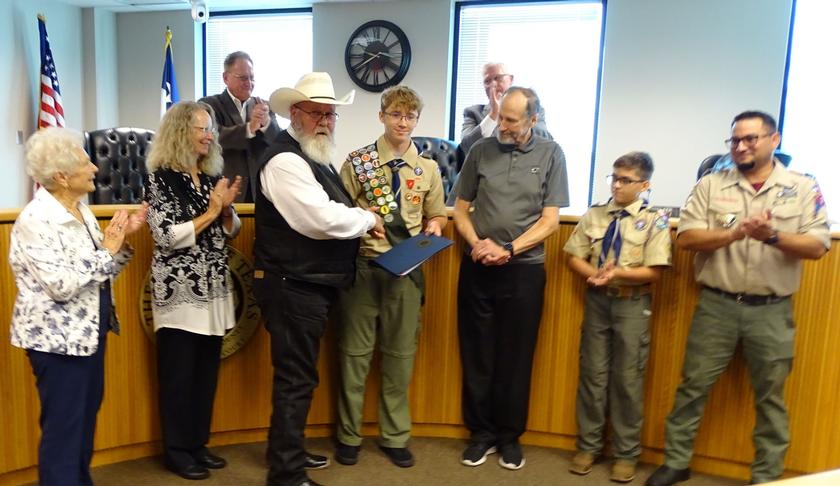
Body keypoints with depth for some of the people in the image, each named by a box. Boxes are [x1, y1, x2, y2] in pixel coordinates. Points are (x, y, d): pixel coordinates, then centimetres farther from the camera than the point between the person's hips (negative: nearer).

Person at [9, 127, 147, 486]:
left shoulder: (80, 209, 7)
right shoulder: (36, 220, -19)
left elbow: (101, 271, 11)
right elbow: (62, 285, -27)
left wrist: (122, 239, -3)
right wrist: (107, 248, -21)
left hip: (88, 331, 9)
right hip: (58, 337, -9)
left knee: (86, 416, 20)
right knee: (63, 427, 4)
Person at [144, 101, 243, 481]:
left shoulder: (213, 175, 10)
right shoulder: (161, 176, -8)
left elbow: (231, 231, 13)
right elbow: (167, 236, -16)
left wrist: (226, 208, -7)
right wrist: (210, 212, -13)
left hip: (213, 287, 6)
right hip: (179, 289, -6)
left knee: (207, 370, 12)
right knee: (179, 373, 3)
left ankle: (198, 443, 26)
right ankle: (177, 451, 18)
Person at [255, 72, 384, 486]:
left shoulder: (314, 156, 15)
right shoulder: (285, 159, -18)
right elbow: (323, 219, -27)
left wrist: (360, 219, 7)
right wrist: (369, 219, -11)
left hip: (309, 284, 11)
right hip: (292, 286, -10)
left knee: (297, 374, 20)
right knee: (296, 377, -2)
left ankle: (289, 452, 36)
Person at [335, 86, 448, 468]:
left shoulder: (428, 168, 6)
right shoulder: (357, 162, -2)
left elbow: (437, 214, 13)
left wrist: (433, 227, -8)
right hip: (362, 266, -2)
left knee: (400, 353, 11)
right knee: (355, 351, 8)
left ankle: (394, 436, 28)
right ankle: (349, 435, 26)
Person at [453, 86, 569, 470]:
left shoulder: (550, 154, 0)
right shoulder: (481, 150, 4)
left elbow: (550, 220, -3)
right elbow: (460, 209, 8)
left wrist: (508, 249, -14)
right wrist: (477, 244, -10)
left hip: (524, 269, -1)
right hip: (477, 267, 2)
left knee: (516, 357, 8)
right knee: (476, 353, 9)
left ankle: (510, 436, 24)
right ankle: (481, 432, 24)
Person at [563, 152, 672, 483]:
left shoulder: (654, 219, -6)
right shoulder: (594, 215, 4)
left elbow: (654, 272, -10)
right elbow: (573, 257, 4)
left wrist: (618, 274, -21)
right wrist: (595, 275, -13)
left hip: (633, 305, -3)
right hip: (597, 300, 3)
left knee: (627, 379, 6)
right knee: (592, 374, 9)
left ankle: (626, 454, 21)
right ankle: (588, 446, 23)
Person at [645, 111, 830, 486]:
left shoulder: (803, 188, 2)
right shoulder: (710, 185, 2)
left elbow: (817, 247, -5)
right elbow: (686, 238, -6)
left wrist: (773, 236, -22)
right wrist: (735, 233, -20)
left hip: (772, 311, 0)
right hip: (716, 305, 0)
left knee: (770, 397, 12)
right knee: (693, 386, 7)